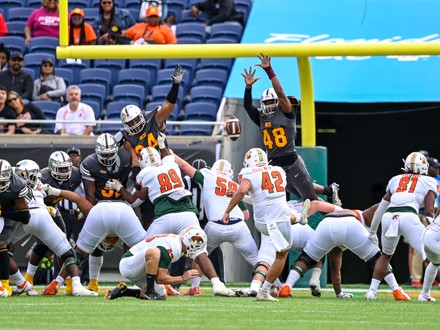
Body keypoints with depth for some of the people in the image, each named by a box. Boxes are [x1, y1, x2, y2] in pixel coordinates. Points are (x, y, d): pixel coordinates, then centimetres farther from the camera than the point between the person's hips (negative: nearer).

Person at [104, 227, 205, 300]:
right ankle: (149, 292, -24)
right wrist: (183, 278, -15)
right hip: (128, 265, -11)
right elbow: (160, 279, -25)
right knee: (154, 252, -35)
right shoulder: (171, 248, -27)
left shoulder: (177, 240, 4)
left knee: (162, 296, 9)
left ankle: (123, 291, 15)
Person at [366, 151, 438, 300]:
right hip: (408, 217, -4)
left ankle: (372, 290, 20)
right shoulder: (428, 182, 17)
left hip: (389, 217, 4)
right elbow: (428, 211, 7)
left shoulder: (396, 180, 27)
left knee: (386, 255, 28)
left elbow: (382, 207, 28)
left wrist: (372, 232, 36)